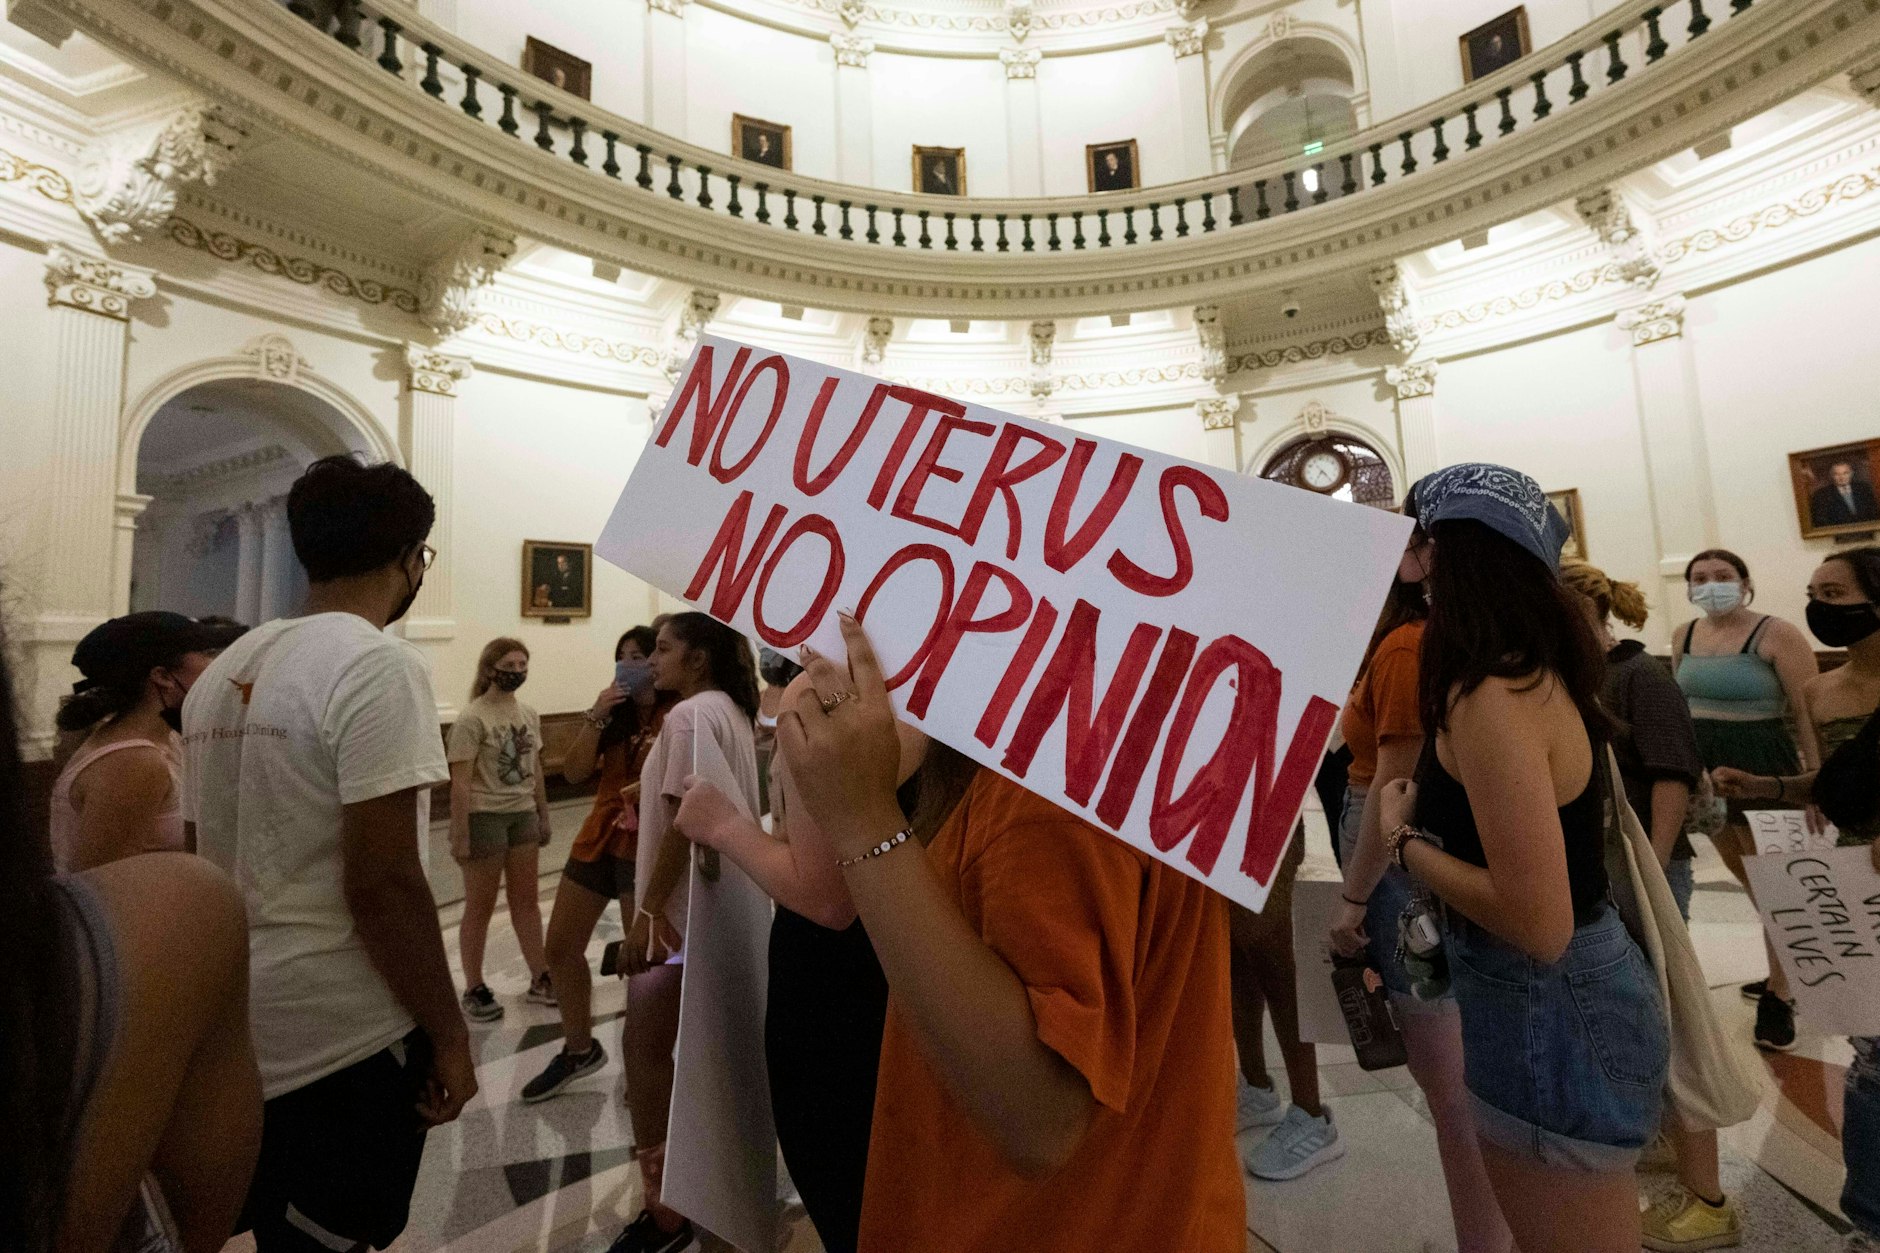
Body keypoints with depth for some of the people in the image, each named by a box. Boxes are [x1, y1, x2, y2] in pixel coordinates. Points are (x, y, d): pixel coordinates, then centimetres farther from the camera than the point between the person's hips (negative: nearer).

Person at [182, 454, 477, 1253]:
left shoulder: (222, 672, 6)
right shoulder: (378, 666, -20)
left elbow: (207, 860, 11)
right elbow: (382, 886, -23)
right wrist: (448, 1033, -13)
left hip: (234, 1030, 8)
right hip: (344, 1039, -7)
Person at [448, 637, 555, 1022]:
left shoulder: (529, 714, 5)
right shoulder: (471, 719, -14)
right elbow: (460, 782, -15)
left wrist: (543, 816, 12)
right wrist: (460, 835, -16)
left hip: (523, 815, 6)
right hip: (485, 817, -6)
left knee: (526, 900, 14)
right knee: (480, 906, 8)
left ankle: (540, 979, 24)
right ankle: (474, 989, 24)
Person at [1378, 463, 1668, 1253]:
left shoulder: (1494, 698, -27)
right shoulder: (1539, 674, 2)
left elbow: (1538, 921, -28)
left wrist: (1405, 840, -16)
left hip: (1547, 1014, -9)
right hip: (1572, 995, 9)